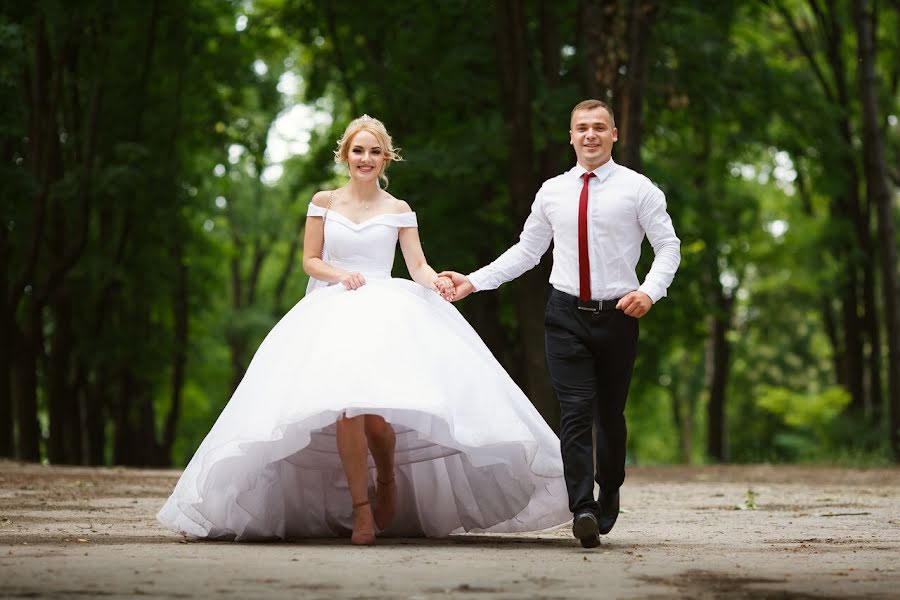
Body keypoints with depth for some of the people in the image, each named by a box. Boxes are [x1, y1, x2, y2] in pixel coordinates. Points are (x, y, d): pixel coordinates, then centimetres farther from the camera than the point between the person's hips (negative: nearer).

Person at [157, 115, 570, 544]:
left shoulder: (398, 211, 12)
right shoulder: (324, 202, 12)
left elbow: (417, 266, 3)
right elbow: (310, 261, 10)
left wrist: (435, 282, -19)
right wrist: (341, 274, -9)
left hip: (384, 313, 0)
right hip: (331, 311, 0)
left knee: (372, 408, -20)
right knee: (345, 403, -22)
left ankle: (386, 479, 13)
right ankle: (360, 509, -16)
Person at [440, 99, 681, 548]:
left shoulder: (637, 189, -1)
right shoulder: (552, 192, 8)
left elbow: (668, 246, -1)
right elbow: (527, 250, 15)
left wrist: (651, 291, -18)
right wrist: (474, 281, 7)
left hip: (617, 314, -1)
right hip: (566, 314, 1)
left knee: (610, 414, 10)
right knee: (575, 410, -12)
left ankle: (608, 503, 29)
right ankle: (583, 510, -20)